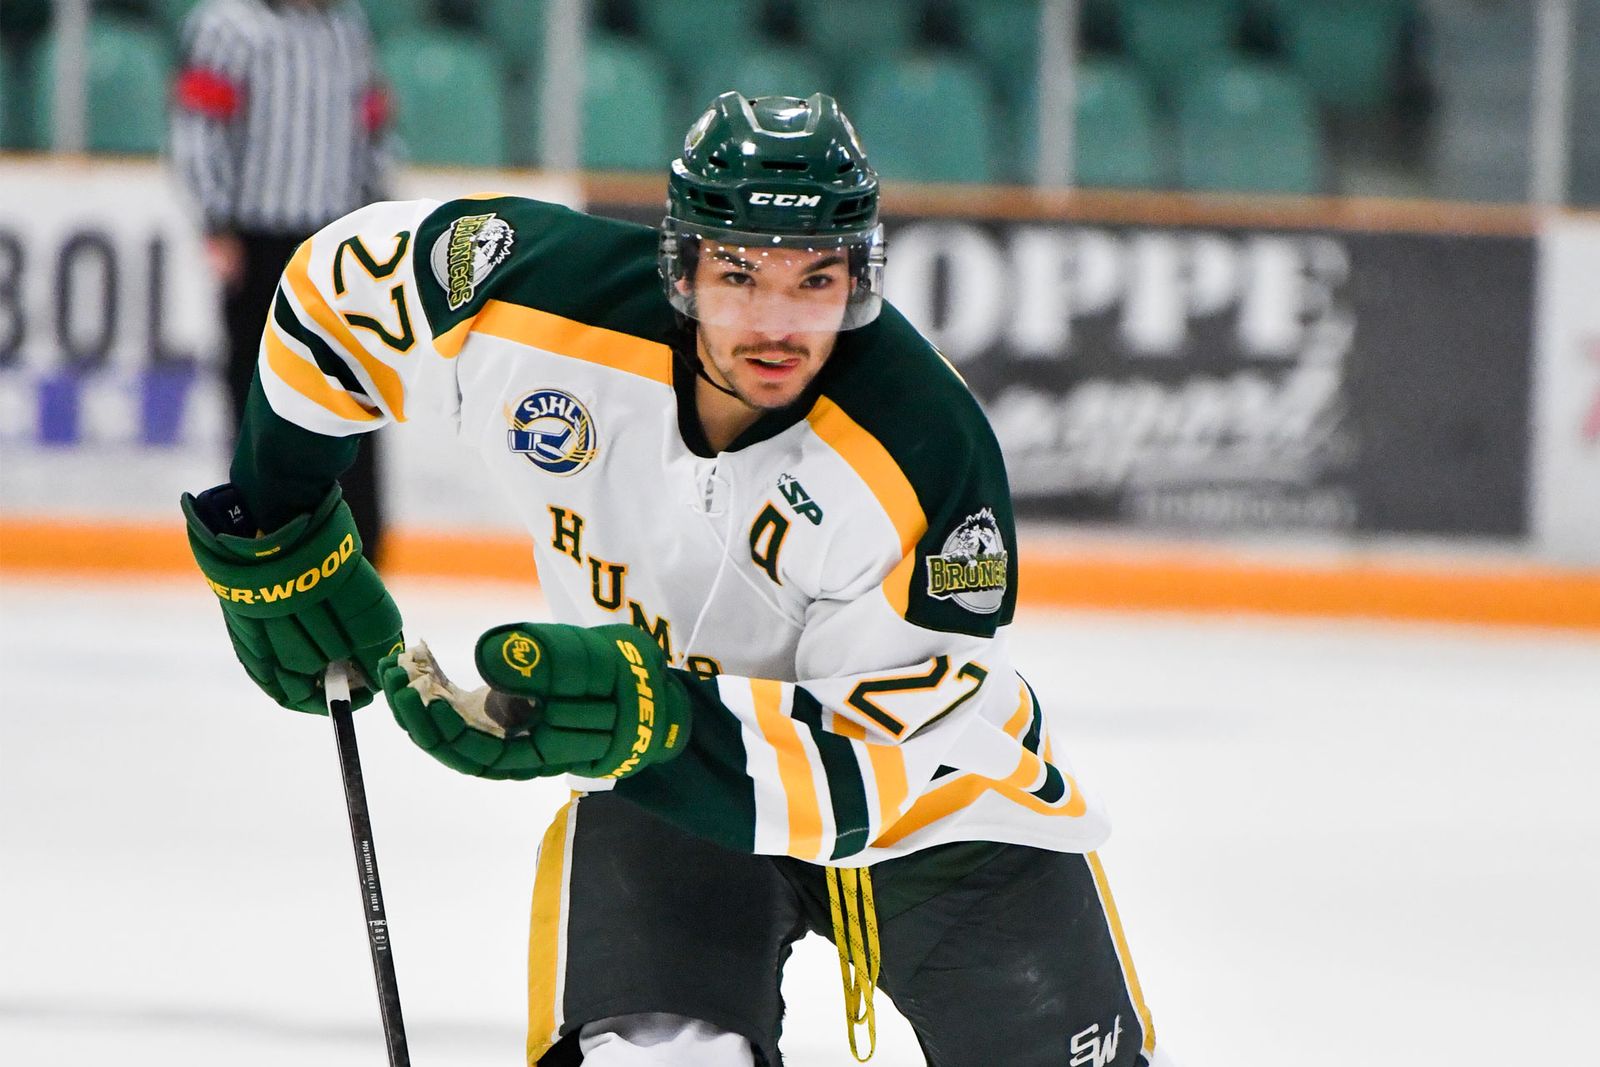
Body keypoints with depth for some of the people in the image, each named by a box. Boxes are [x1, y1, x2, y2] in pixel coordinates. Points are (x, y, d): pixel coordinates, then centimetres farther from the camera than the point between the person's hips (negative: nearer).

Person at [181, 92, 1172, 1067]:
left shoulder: (926, 453, -31)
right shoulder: (547, 304, -24)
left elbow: (878, 750, -30)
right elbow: (339, 283, -4)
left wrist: (655, 722, -44)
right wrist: (277, 531, 3)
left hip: (935, 775, -1)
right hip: (661, 772, 1)